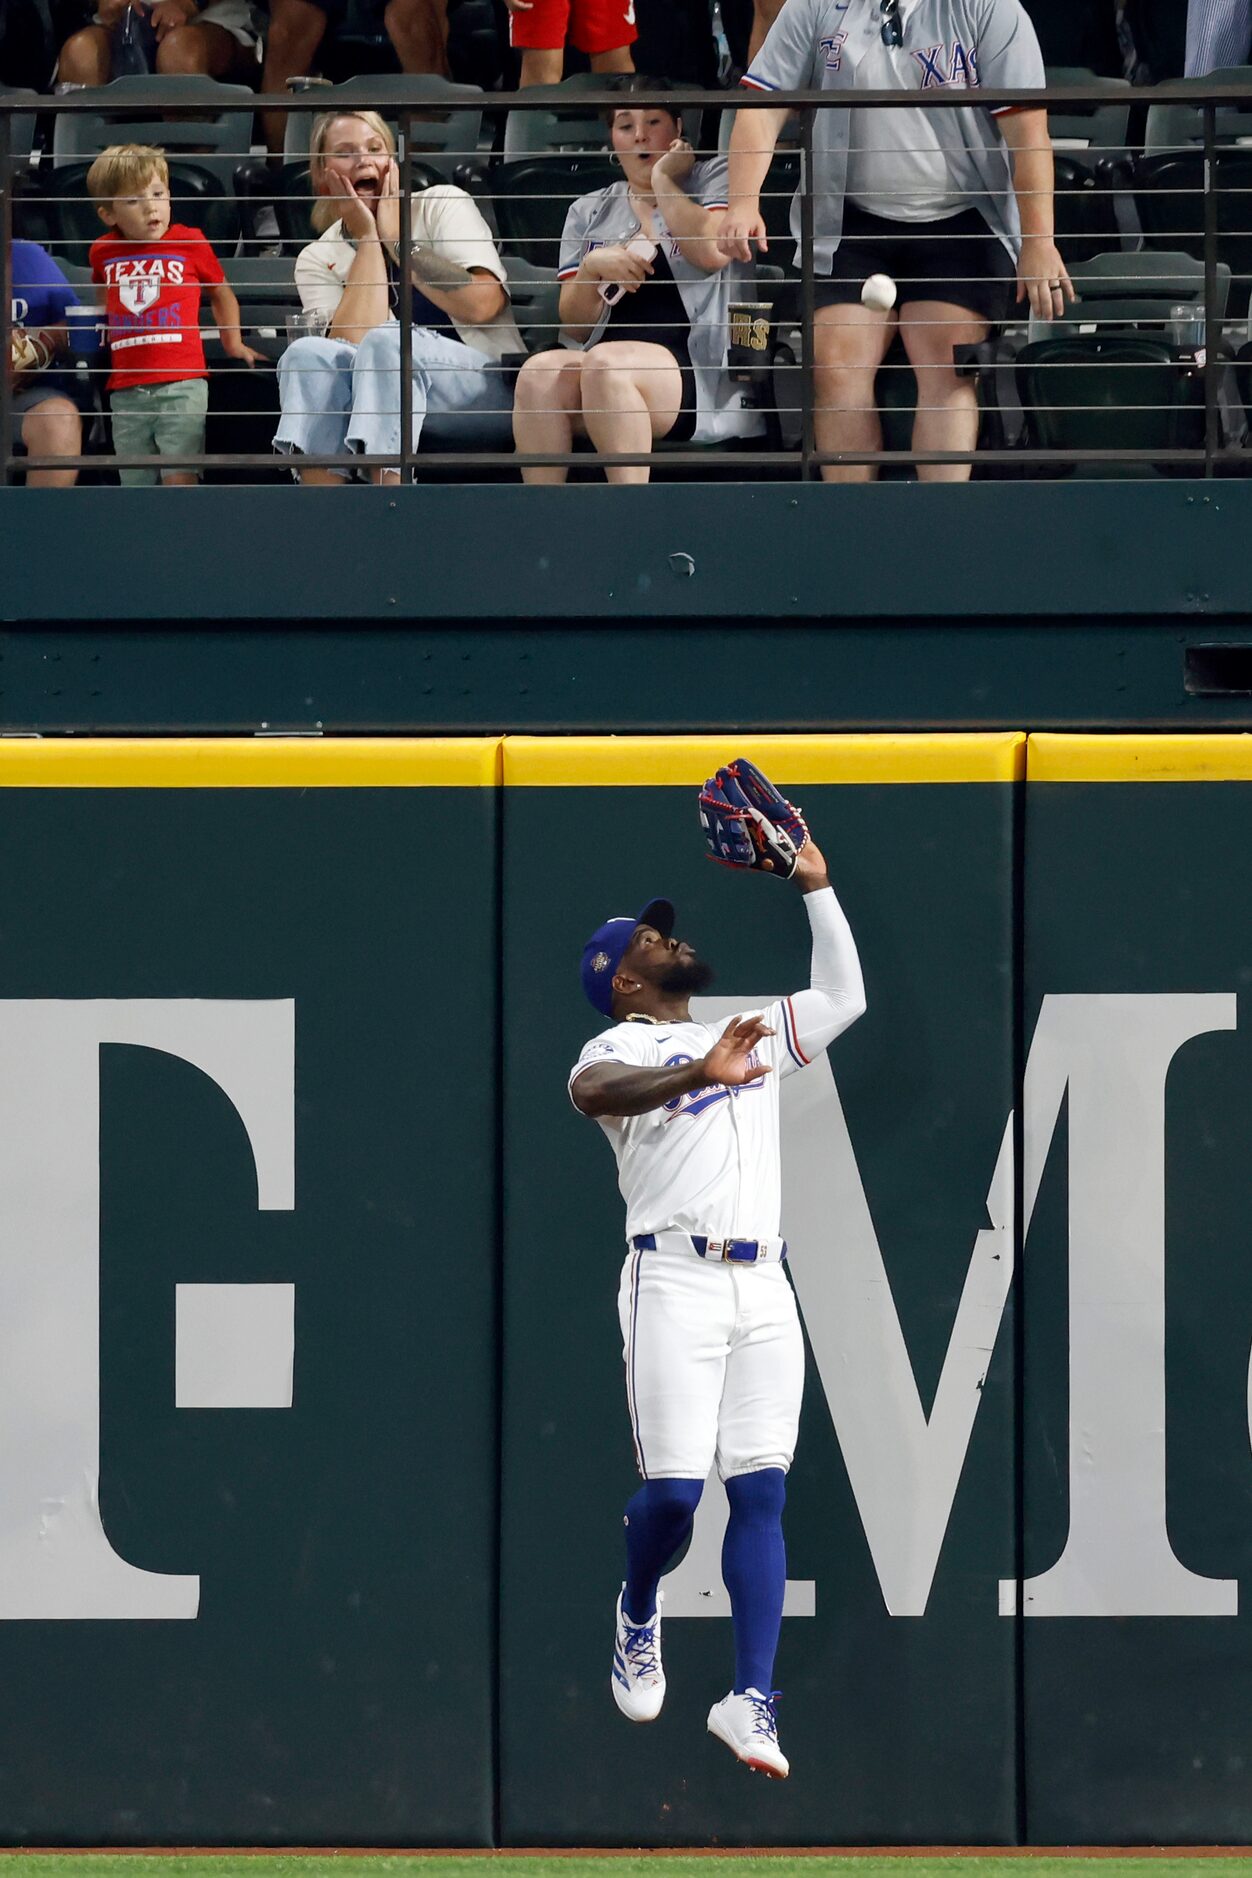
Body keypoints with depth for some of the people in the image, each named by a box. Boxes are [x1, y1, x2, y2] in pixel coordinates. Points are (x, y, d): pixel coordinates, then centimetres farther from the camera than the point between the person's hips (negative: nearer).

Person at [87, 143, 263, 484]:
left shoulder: (189, 242, 2)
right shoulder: (103, 253, 9)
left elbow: (221, 293, 17)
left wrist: (234, 344, 13)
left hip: (182, 382, -3)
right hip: (126, 389, 3)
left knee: (180, 478, -12)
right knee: (136, 486, 5)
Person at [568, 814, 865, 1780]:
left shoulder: (749, 1035, 25)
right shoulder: (622, 1049, 3)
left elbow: (844, 997, 29)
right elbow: (594, 1090, -20)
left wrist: (816, 885, 22)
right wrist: (700, 1074, -38)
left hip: (764, 1290, 5)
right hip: (675, 1279, -5)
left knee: (761, 1492, -6)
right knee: (674, 1490, -11)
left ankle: (751, 1700, -11)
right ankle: (639, 1617, 22)